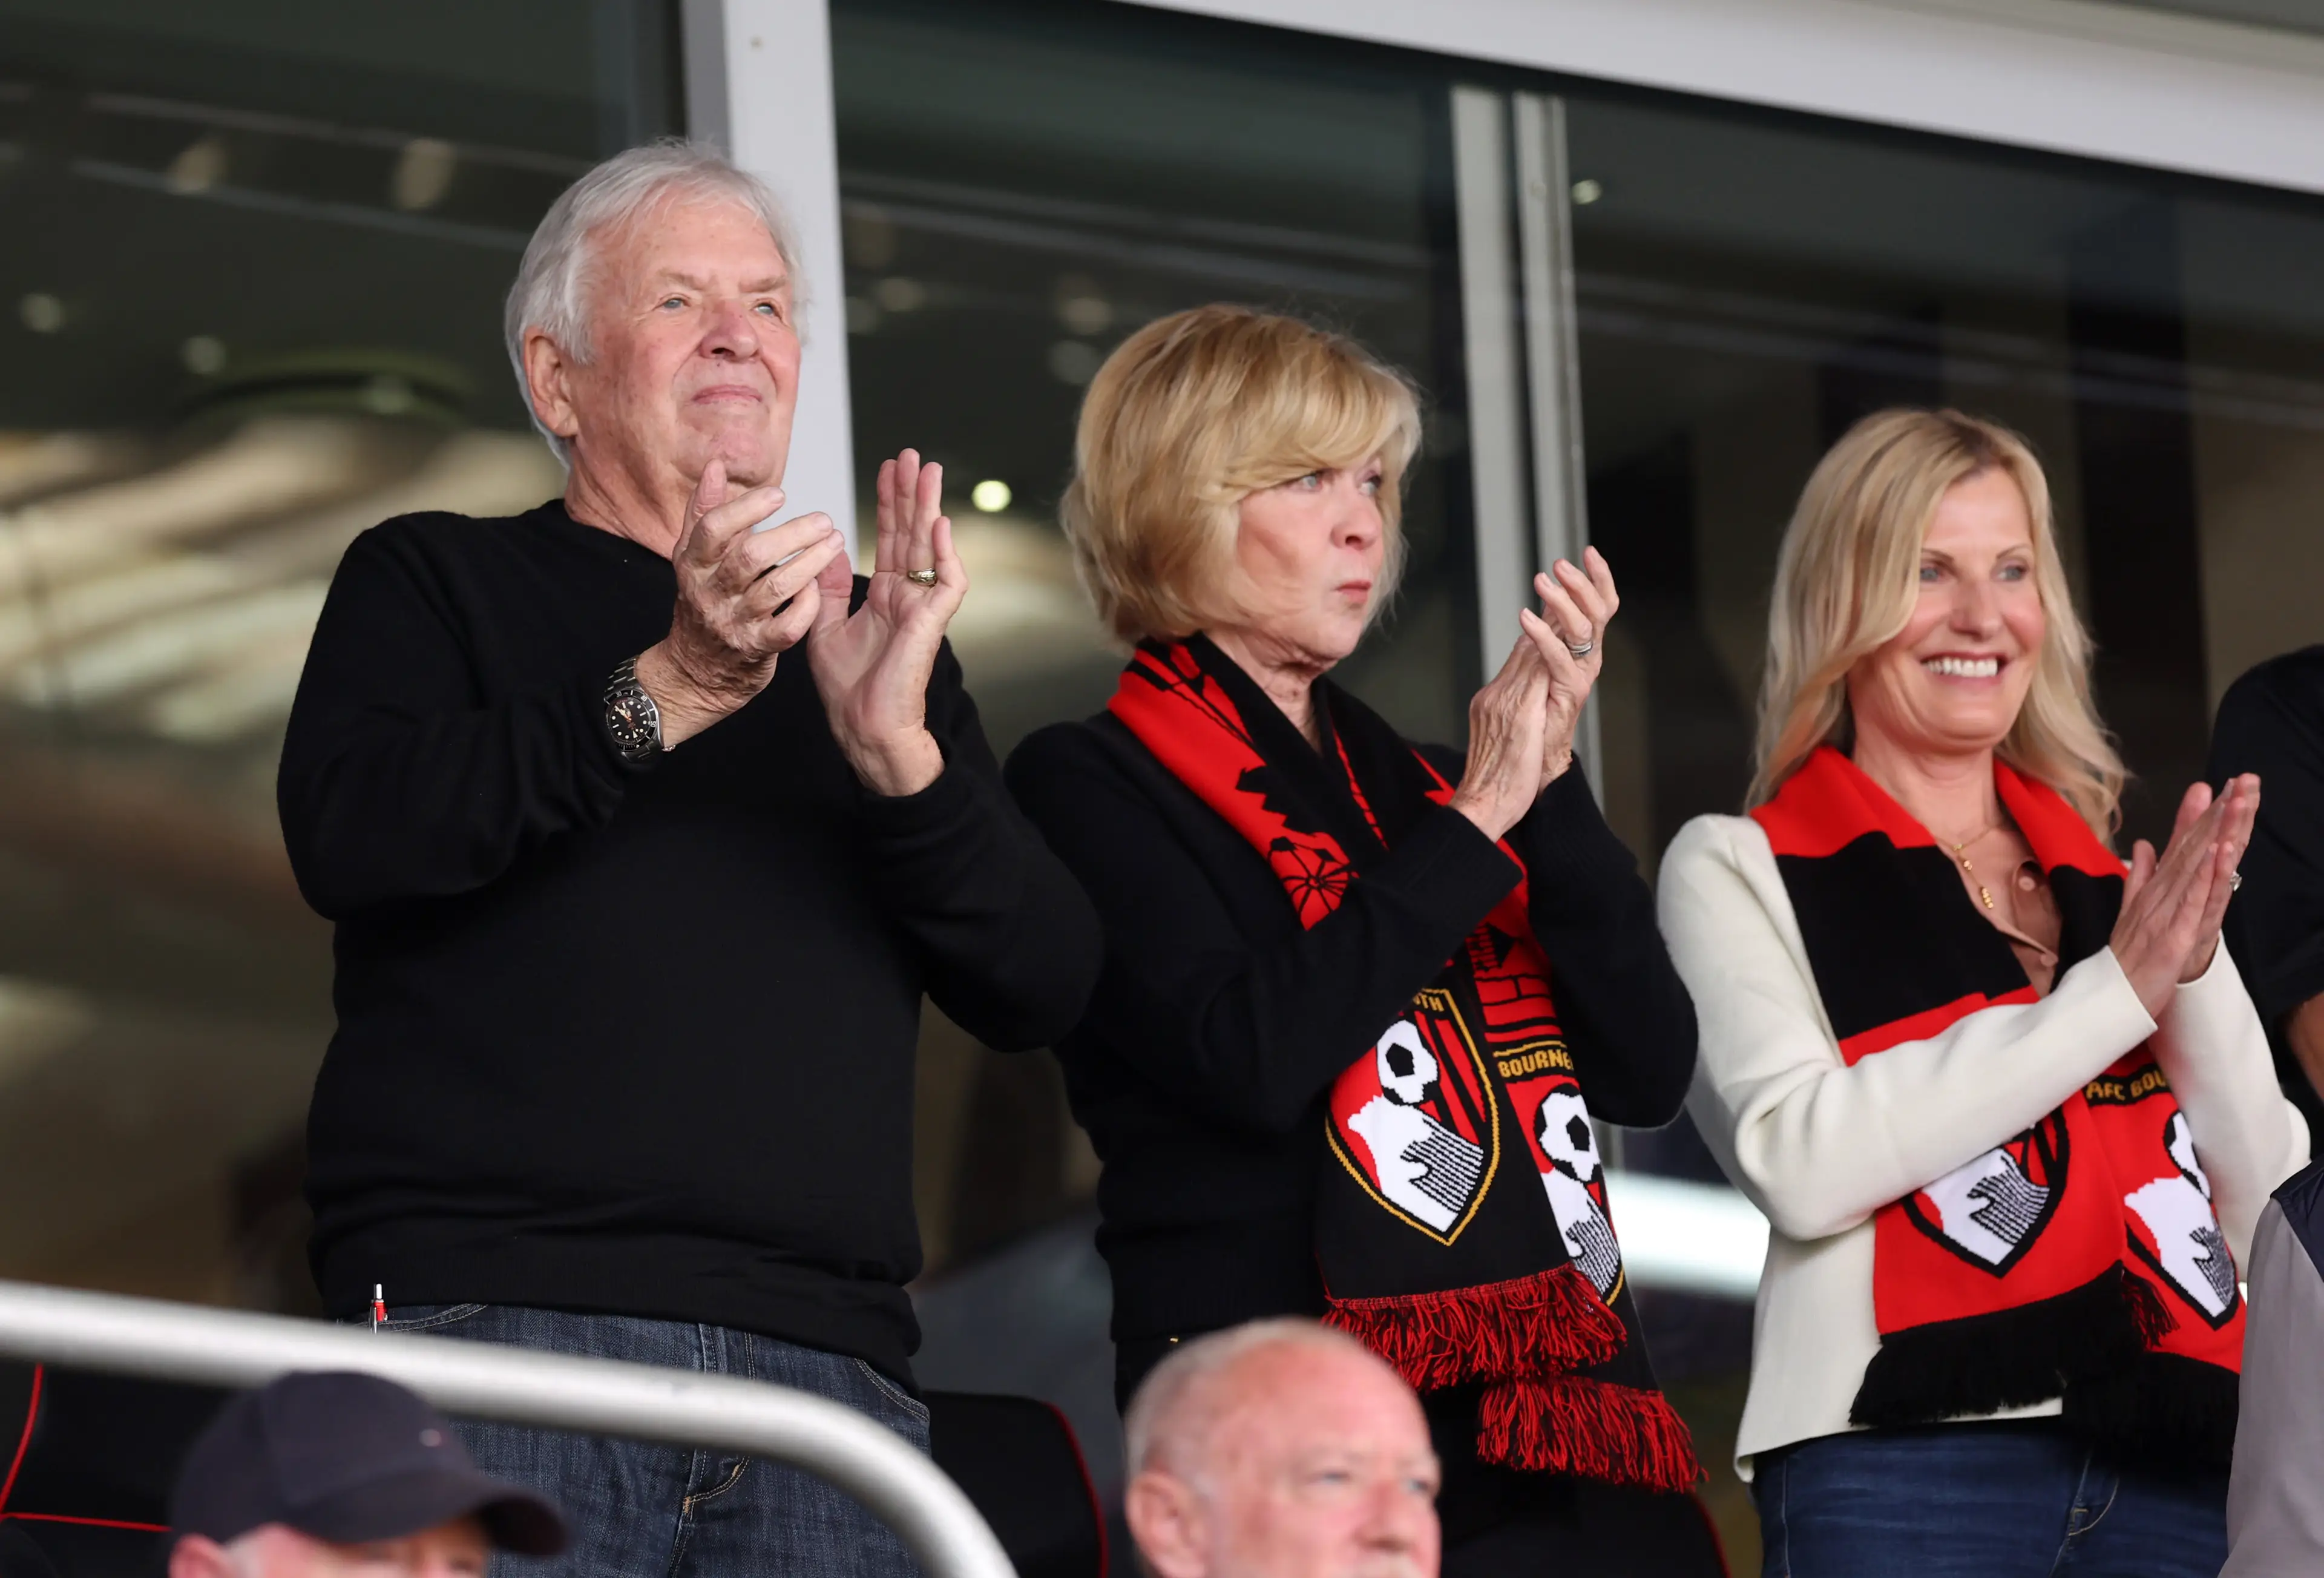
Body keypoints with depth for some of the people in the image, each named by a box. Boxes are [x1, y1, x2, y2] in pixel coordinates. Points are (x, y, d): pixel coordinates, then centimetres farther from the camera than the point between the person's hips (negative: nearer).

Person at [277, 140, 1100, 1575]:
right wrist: (665, 697, -16)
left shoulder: (874, 639, 23)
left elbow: (1047, 993, 12)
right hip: (497, 1327, -3)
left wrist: (902, 756, -5)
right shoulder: (439, 582, 14)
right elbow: (346, 835, -7)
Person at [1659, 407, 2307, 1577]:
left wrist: (2192, 975, -6)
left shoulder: (2121, 879, 16)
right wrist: (2115, 989, -10)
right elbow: (1801, 1161, -12)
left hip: (2176, 1467, 4)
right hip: (1909, 1465, -4)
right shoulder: (1737, 869, 6)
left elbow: (2273, 1207, 9)